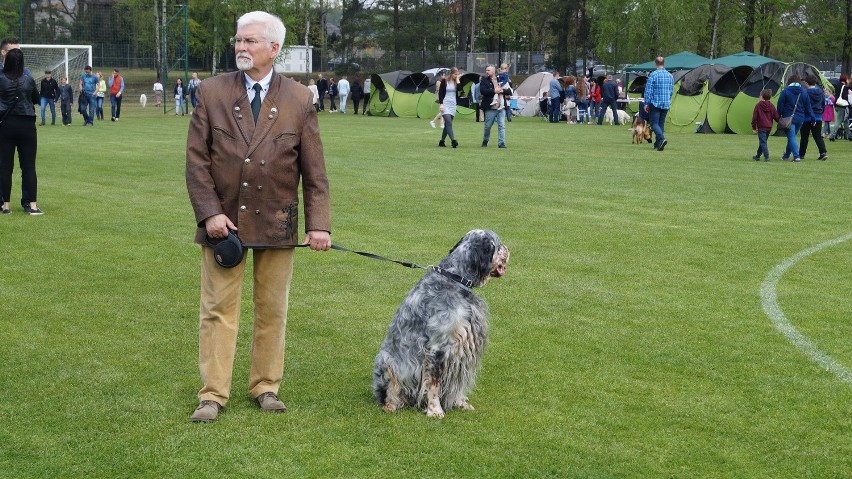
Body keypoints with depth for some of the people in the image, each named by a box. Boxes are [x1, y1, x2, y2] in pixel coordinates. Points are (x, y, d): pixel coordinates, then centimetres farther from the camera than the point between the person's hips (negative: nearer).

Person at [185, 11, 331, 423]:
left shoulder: (299, 100, 1)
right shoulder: (212, 92, 0)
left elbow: (313, 170, 0)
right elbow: (196, 159, -1)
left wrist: (318, 223, -8)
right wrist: (209, 213, -11)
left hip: (277, 223, 1)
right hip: (223, 219, 0)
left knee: (272, 309, 9)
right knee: (217, 309, 3)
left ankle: (266, 387, 23)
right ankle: (213, 394, 11)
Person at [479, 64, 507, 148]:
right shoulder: (484, 80, 4)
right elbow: (483, 91, -12)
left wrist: (502, 90, -10)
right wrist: (494, 91, -17)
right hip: (490, 107, -2)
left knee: (502, 126, -3)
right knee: (487, 126, 7)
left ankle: (501, 143, -1)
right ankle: (485, 141, 26)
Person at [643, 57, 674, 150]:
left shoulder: (653, 75, -10)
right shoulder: (670, 76, 8)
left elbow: (648, 90, -11)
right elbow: (672, 91, 15)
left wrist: (646, 103, -5)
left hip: (655, 103, -5)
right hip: (666, 104, 5)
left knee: (654, 123, -4)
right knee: (661, 123, 13)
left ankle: (662, 139, -27)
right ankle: (657, 144, 15)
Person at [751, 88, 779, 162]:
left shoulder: (758, 105, -7)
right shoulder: (771, 106, 4)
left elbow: (754, 117, -6)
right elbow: (776, 117, 5)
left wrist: (754, 127, 1)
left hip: (761, 127, -5)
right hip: (769, 127, 5)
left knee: (763, 142, -4)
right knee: (763, 141, 16)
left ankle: (766, 157, -14)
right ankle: (758, 156, 27)